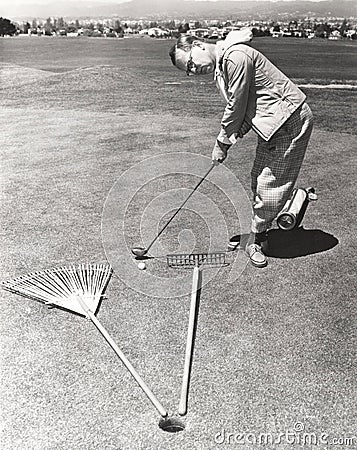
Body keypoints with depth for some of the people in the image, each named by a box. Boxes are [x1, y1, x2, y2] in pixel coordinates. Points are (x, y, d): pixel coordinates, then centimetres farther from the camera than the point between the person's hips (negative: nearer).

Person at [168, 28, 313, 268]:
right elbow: (243, 110, 9)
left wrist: (222, 143, -8)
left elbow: (237, 106, -18)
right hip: (272, 123, 9)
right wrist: (227, 141, -4)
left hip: (290, 119, -9)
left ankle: (256, 237, 11)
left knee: (270, 184, -4)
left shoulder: (236, 55, -19)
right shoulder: (220, 67, 11)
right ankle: (259, 234, 25)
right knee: (259, 180, 11)